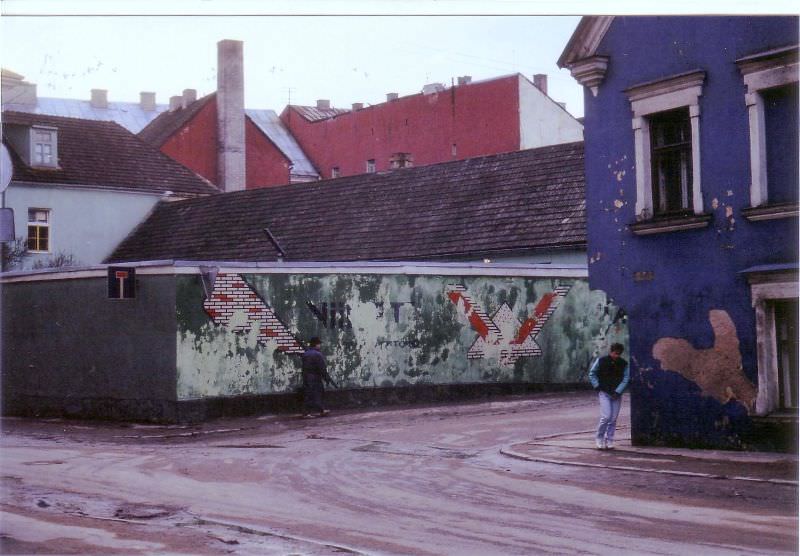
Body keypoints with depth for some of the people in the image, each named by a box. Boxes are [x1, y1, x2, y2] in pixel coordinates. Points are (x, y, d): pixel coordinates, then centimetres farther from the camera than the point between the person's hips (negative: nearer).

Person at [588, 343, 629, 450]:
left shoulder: (623, 364, 1)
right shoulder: (601, 361, -4)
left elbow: (626, 378, 0)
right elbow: (592, 374, 5)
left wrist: (618, 392, -9)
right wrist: (597, 387, -4)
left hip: (616, 394, 3)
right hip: (604, 393, -3)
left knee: (613, 419, 2)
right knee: (606, 416, -13)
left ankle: (609, 440, 12)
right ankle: (599, 438, 4)